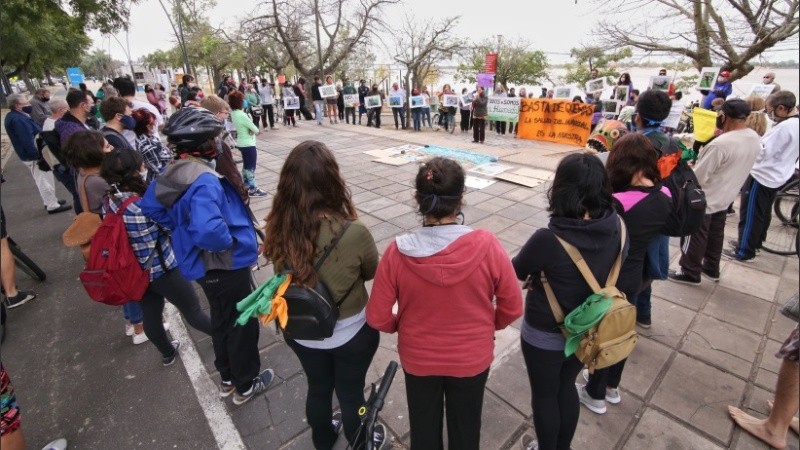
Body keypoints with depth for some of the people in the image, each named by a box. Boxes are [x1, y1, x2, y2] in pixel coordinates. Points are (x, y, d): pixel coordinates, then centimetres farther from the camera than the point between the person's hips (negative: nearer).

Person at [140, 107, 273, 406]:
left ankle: (227, 378, 45)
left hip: (204, 266, 9)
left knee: (221, 321, 25)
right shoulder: (204, 179, -29)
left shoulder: (172, 173, 1)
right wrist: (232, 243, -23)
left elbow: (151, 206, 13)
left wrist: (181, 227, 11)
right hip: (227, 266, -9)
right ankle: (245, 385, 32)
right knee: (242, 324, 11)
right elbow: (208, 229, -42)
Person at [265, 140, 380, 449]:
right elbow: (372, 273, -10)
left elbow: (286, 274, -2)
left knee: (318, 388, 29)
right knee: (351, 394, 23)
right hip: (351, 333, -3)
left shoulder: (277, 229, -20)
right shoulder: (354, 233, -31)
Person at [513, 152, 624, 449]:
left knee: (544, 395, 20)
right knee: (567, 388, 28)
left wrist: (538, 272, 8)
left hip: (545, 335, -5)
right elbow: (606, 272, 3)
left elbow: (517, 271, -14)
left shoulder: (548, 240, -33)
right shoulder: (615, 227, -14)